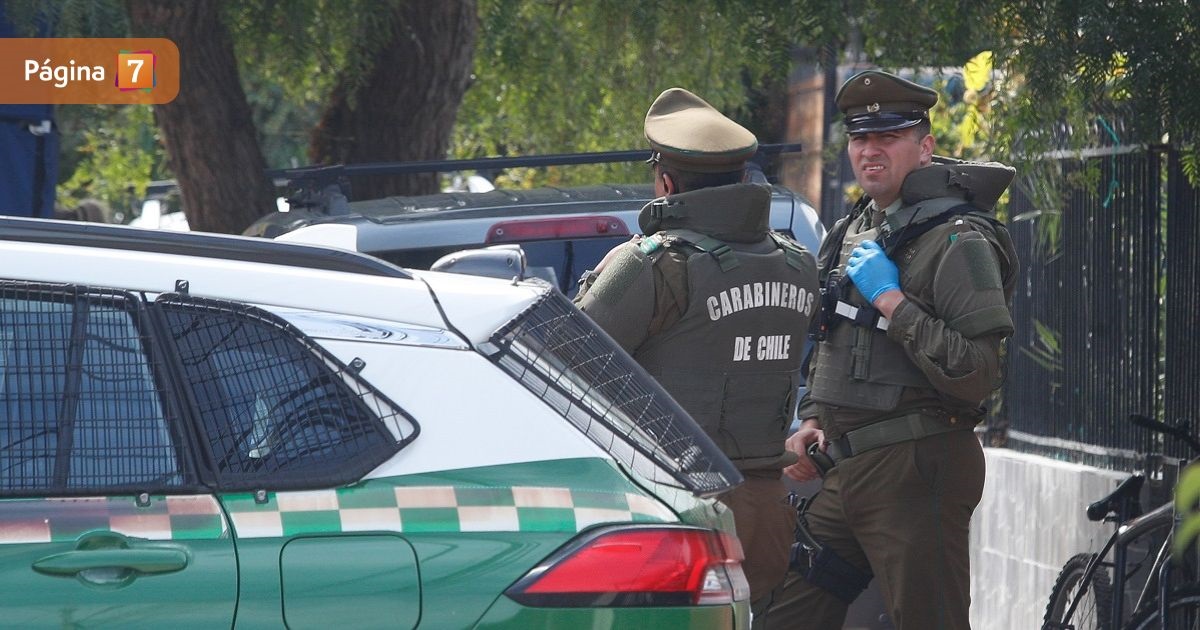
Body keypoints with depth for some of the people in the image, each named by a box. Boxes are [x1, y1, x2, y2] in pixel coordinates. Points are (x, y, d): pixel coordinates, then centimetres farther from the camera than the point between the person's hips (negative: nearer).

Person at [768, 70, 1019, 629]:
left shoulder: (958, 241, -11)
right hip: (844, 468, 9)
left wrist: (893, 301, -19)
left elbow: (978, 373, -21)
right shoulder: (851, 233, 17)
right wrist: (812, 418, 15)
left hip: (916, 472, -9)